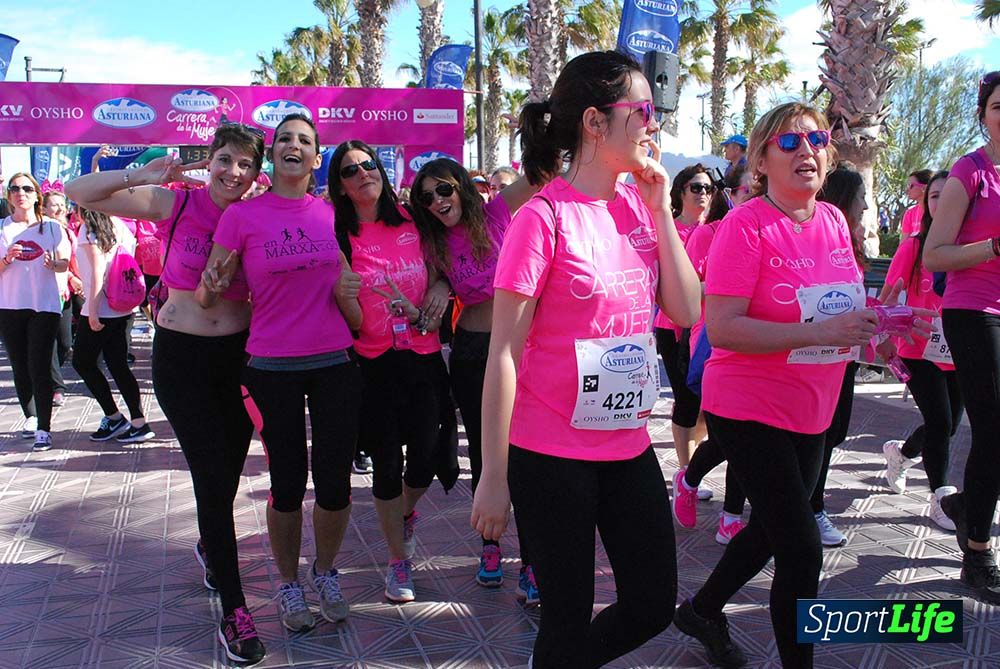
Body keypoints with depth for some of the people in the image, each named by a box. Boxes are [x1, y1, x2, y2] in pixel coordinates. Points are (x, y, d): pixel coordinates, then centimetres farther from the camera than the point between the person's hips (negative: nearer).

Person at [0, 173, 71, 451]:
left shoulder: (52, 227, 4)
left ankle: (44, 429, -5)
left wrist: (52, 264, -15)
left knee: (39, 367, -7)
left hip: (45, 306, -2)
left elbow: (64, 263, 6)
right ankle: (30, 417, 27)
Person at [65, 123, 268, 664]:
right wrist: (140, 174, -17)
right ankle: (233, 609, 7)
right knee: (212, 474, -3)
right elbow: (78, 193, -6)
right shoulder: (175, 203, -6)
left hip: (240, 355, 3)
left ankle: (210, 546, 49)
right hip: (180, 356, -2)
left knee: (228, 470, 16)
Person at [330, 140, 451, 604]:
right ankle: (398, 561, 24)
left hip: (424, 357, 3)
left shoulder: (410, 221, 3)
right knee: (387, 465, 4)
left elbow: (435, 268, 16)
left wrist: (439, 287, -4)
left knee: (424, 458, 8)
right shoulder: (339, 237, -4)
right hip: (374, 363, -2)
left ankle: (406, 514, 44)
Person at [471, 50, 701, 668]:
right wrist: (494, 476, -13)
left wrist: (660, 206, -5)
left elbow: (686, 311, 2)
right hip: (552, 455, -6)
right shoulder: (544, 217, -15)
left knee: (654, 605, 16)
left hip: (628, 447, 7)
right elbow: (503, 352, -14)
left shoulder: (639, 205, 5)